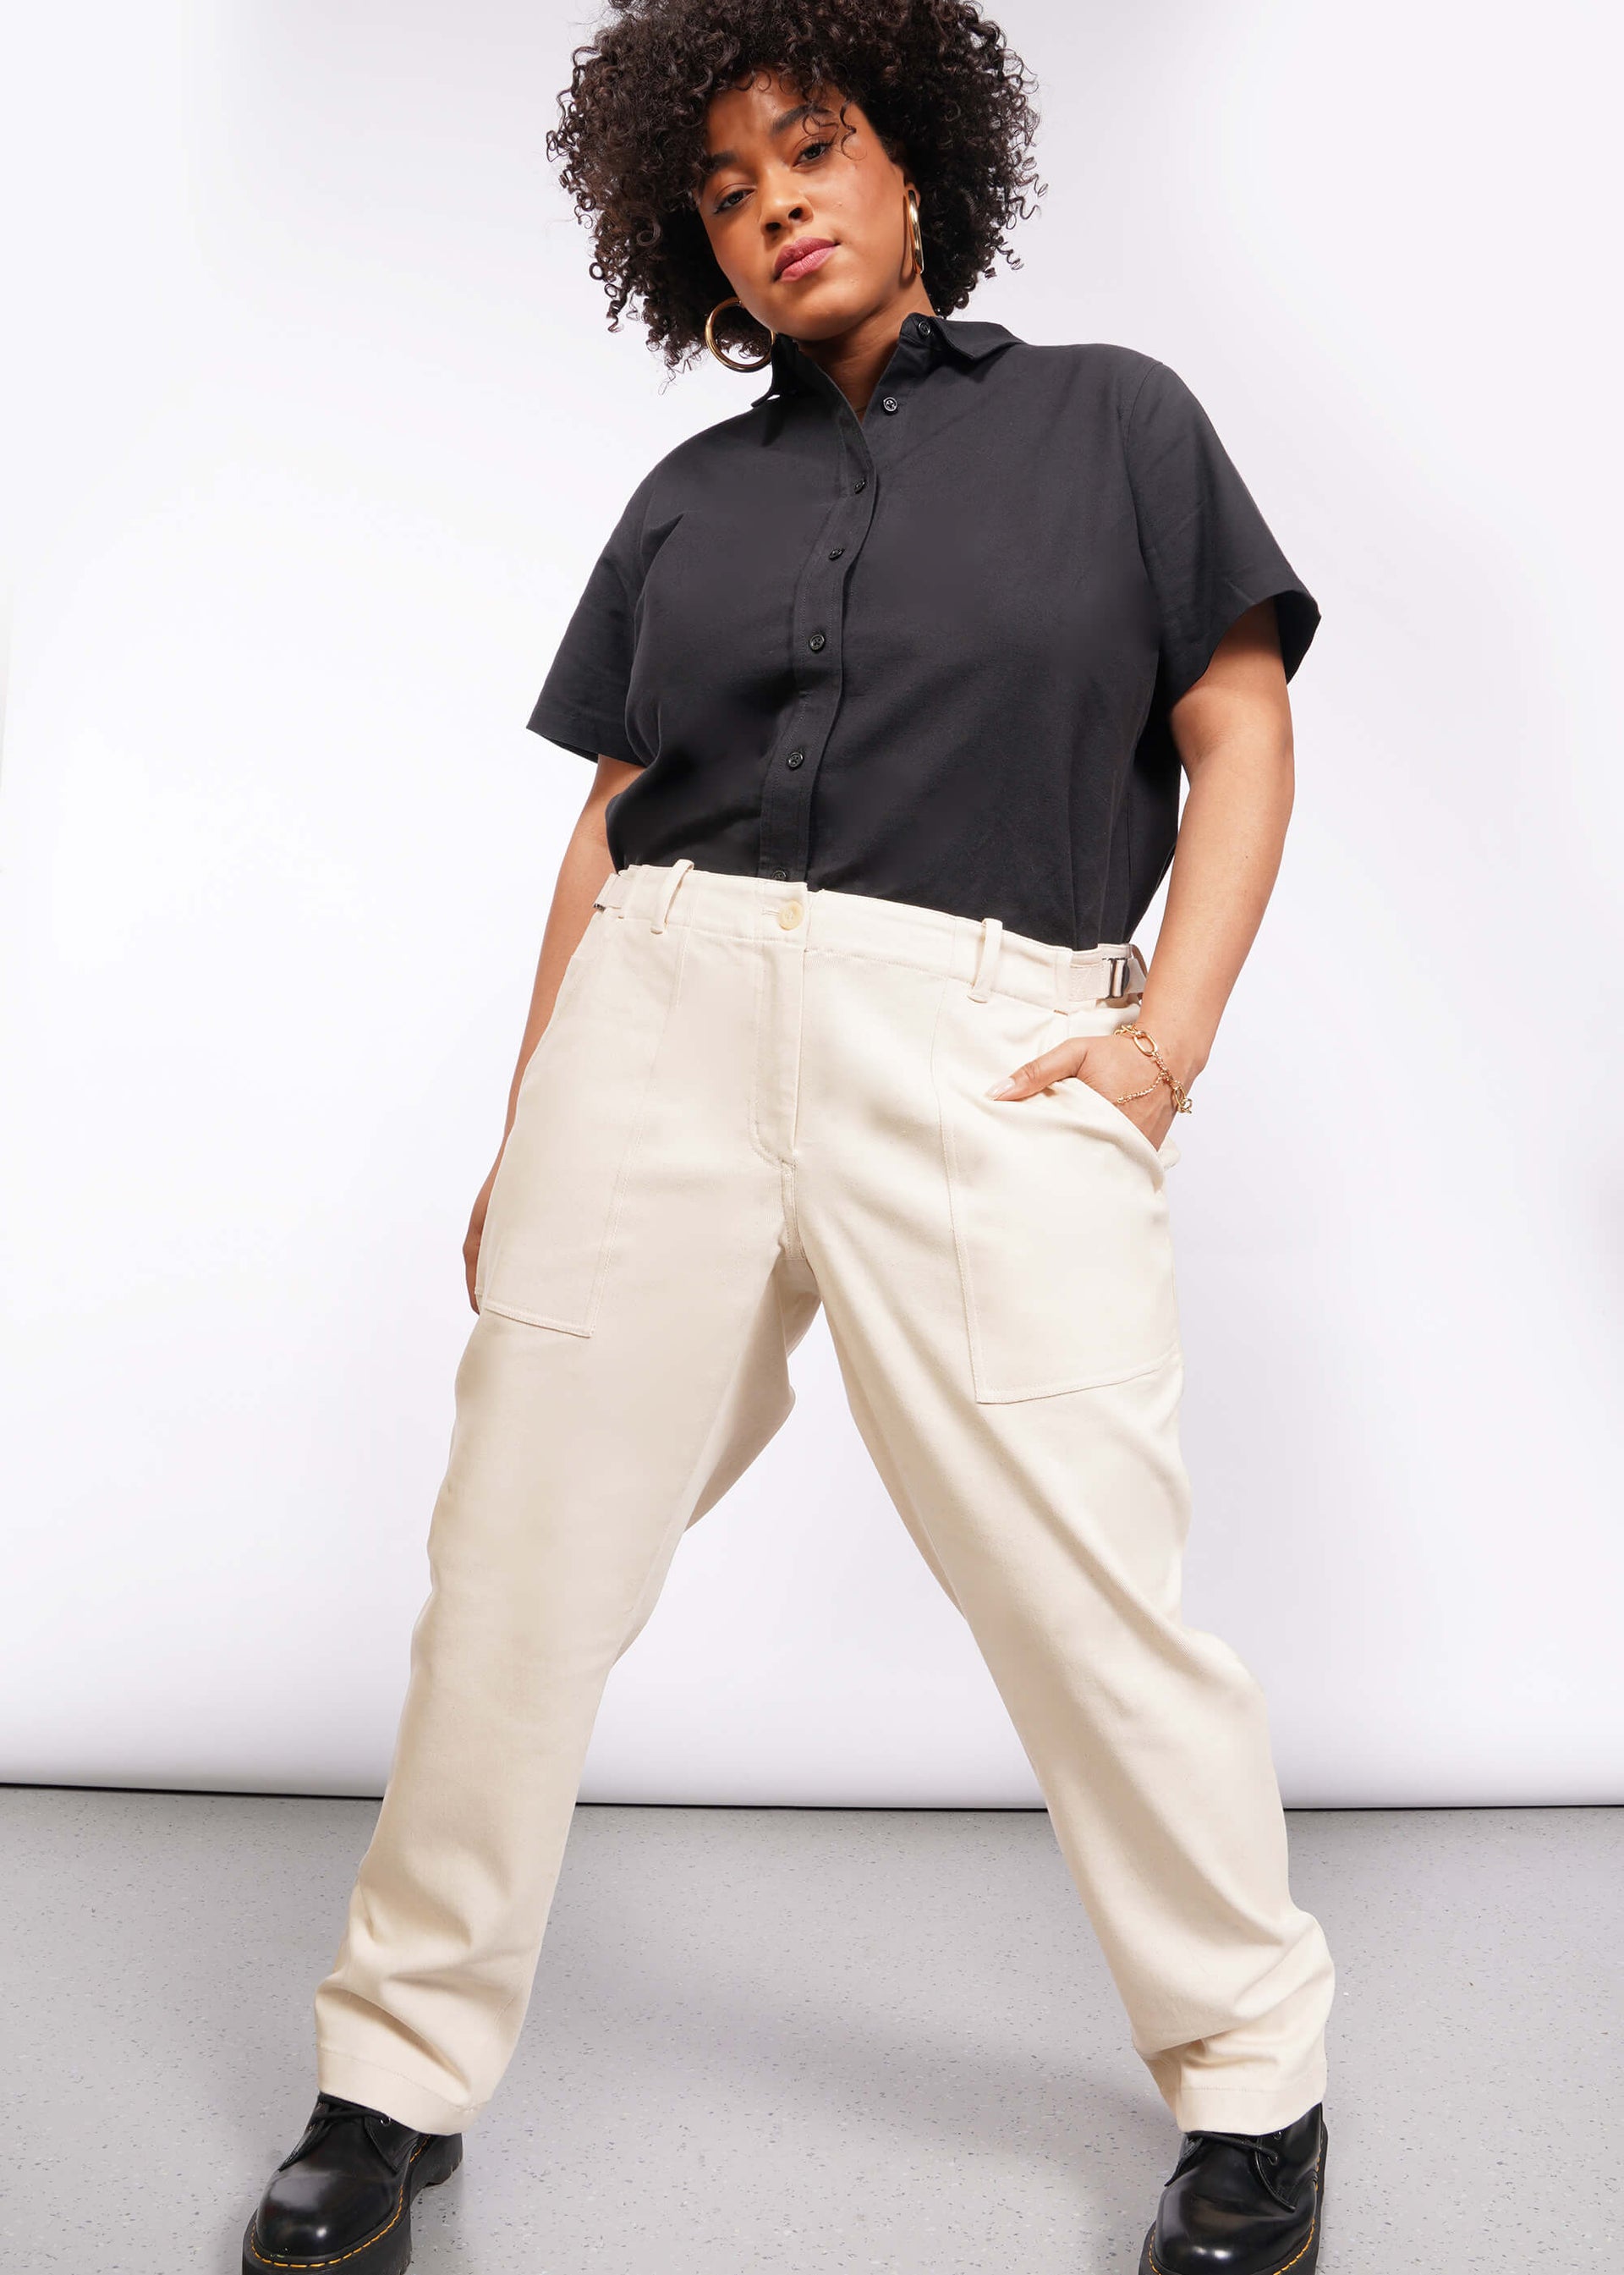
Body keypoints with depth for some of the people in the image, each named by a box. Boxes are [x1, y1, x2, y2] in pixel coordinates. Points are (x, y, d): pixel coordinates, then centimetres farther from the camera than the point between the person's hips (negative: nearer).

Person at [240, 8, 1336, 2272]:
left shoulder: (1109, 418, 13)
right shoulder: (690, 497, 20)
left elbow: (1242, 733, 8)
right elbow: (611, 824, 17)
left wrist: (1168, 1037, -5)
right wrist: (529, 1122, 10)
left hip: (985, 1057, -3)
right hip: (662, 1026, 3)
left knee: (1093, 1601, -3)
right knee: (515, 1564, 2)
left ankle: (1258, 2083, 20)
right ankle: (395, 2082, 19)